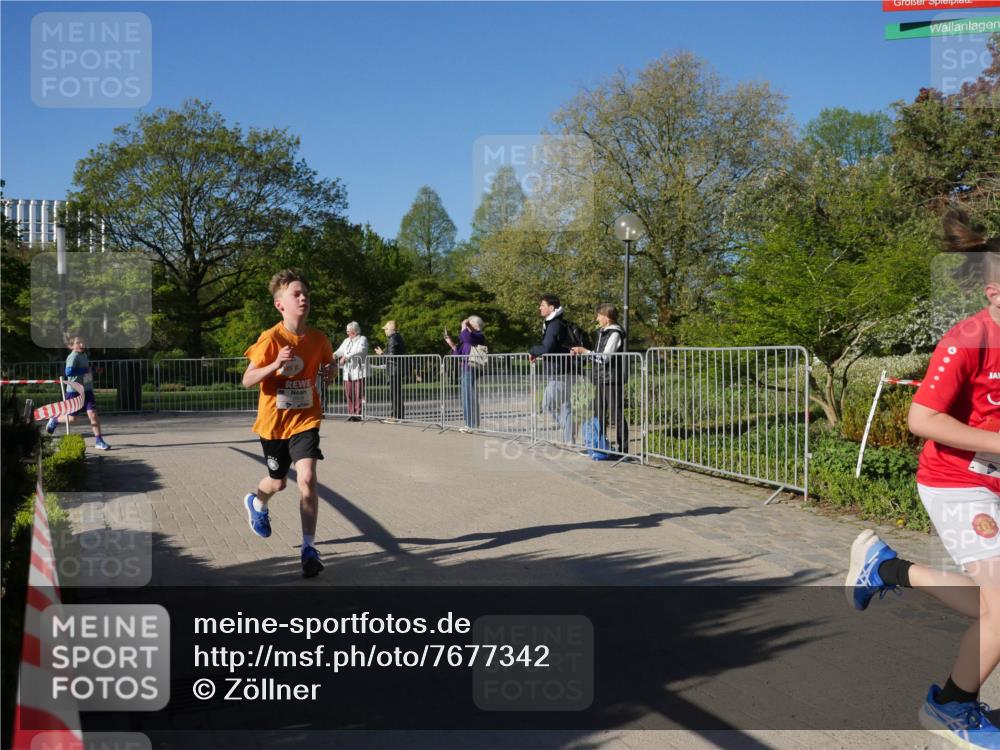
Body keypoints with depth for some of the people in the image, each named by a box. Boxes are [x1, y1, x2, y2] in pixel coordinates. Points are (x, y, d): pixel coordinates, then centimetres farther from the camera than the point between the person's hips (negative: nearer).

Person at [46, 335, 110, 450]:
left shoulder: (84, 354, 9)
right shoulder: (73, 357, -18)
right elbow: (68, 372, -32)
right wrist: (84, 370, -28)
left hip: (87, 390, 6)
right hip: (74, 391, -6)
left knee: (93, 414, -8)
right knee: (71, 419, 6)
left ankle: (98, 441, -5)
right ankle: (55, 420, 38)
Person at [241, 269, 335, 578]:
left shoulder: (318, 338, -5)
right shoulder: (271, 338, -16)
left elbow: (328, 364, 15)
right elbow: (247, 380, -15)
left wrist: (329, 370, -9)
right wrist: (275, 364, -31)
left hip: (305, 420, 1)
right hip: (274, 421, -1)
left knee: (307, 479, -16)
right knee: (278, 482, 17)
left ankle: (309, 548, -7)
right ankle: (256, 503, 55)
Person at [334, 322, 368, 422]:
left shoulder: (362, 339, 2)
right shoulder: (346, 341, 23)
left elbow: (359, 351, -15)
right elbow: (340, 350, 15)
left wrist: (346, 357, -20)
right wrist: (334, 355, -8)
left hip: (359, 371, -6)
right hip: (348, 372, 6)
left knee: (359, 394, -8)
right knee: (349, 393, 1)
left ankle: (358, 414, -6)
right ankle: (351, 413, 6)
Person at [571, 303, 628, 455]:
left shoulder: (615, 334, -12)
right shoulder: (602, 333, 16)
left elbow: (605, 357, -18)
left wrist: (584, 351, -13)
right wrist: (580, 352, 8)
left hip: (613, 380, -9)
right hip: (601, 380, 9)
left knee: (616, 414, -6)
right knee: (599, 414, 13)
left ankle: (623, 448, -1)